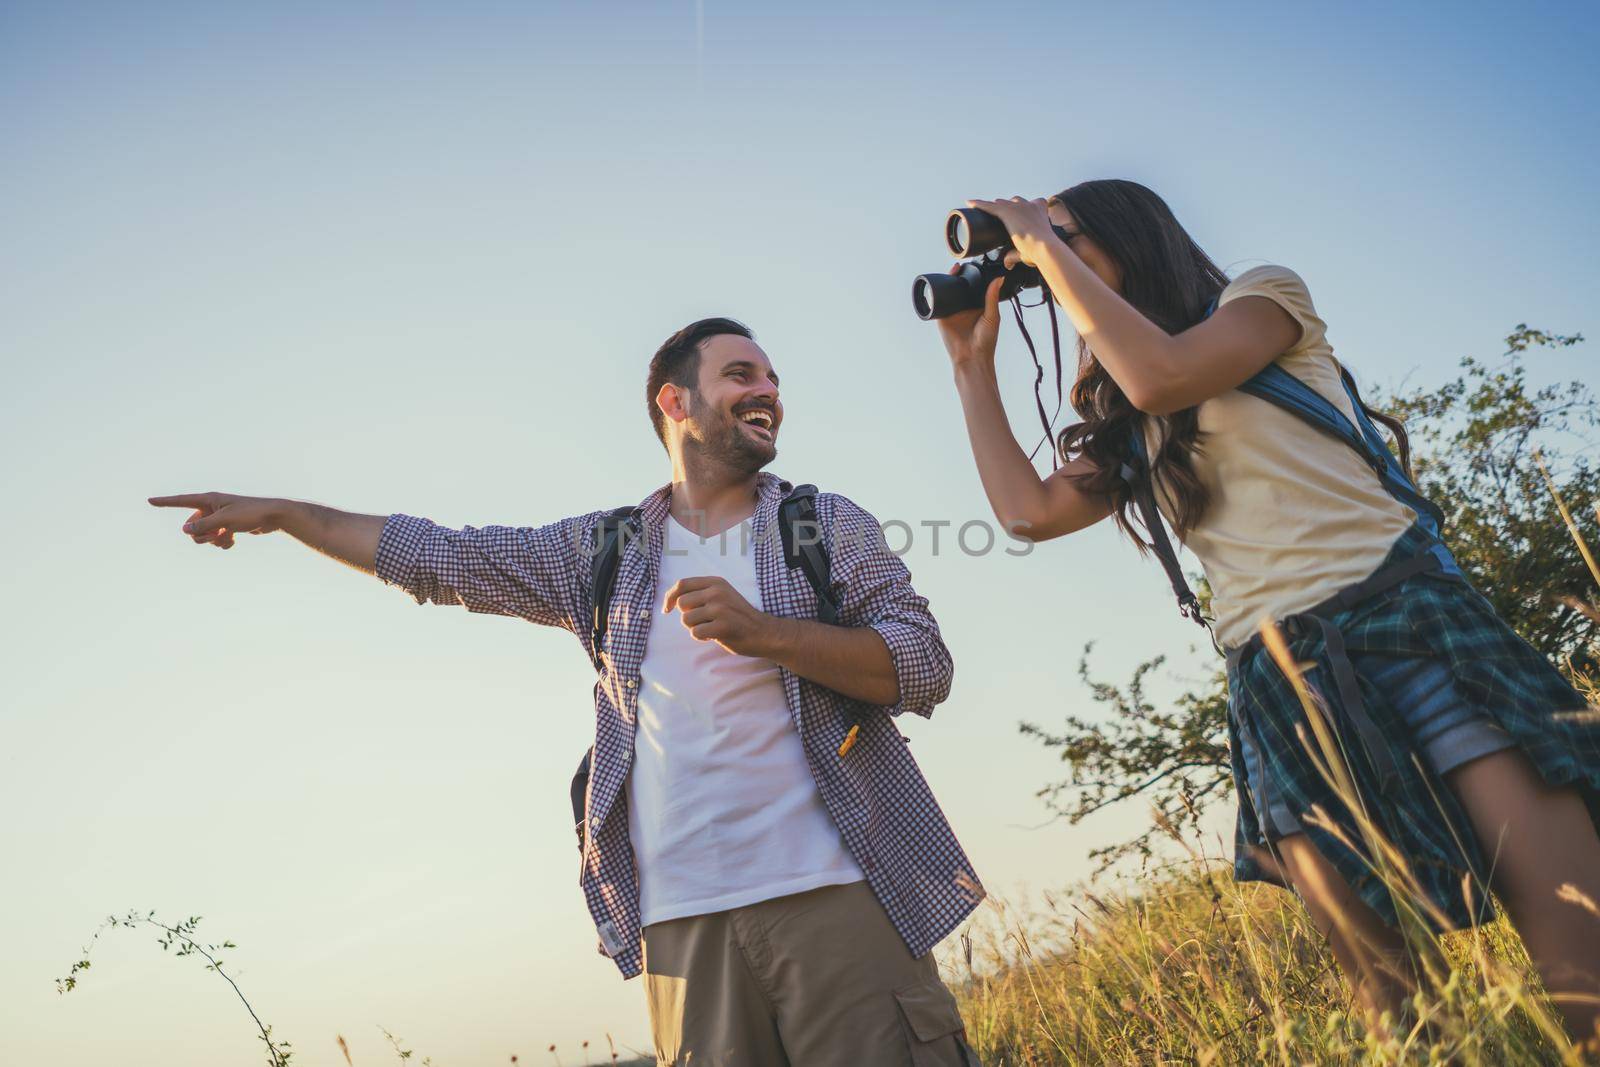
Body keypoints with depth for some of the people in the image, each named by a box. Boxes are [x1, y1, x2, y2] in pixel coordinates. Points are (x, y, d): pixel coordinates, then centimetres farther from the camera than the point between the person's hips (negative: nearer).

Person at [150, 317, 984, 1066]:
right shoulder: (603, 551, 14)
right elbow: (439, 558, 19)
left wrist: (763, 632, -14)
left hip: (835, 894, -1)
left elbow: (923, 667, -2)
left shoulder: (829, 525, 8)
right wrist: (282, 512, 18)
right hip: (683, 922, 2)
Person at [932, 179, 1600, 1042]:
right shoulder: (1125, 429, 23)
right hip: (1276, 684, 4)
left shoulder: (1265, 293, 8)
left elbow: (1161, 376, -12)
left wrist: (1049, 248, -1)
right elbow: (1029, 512, 9)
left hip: (1405, 614, -4)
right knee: (1386, 993, -5)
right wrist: (973, 363, 16)